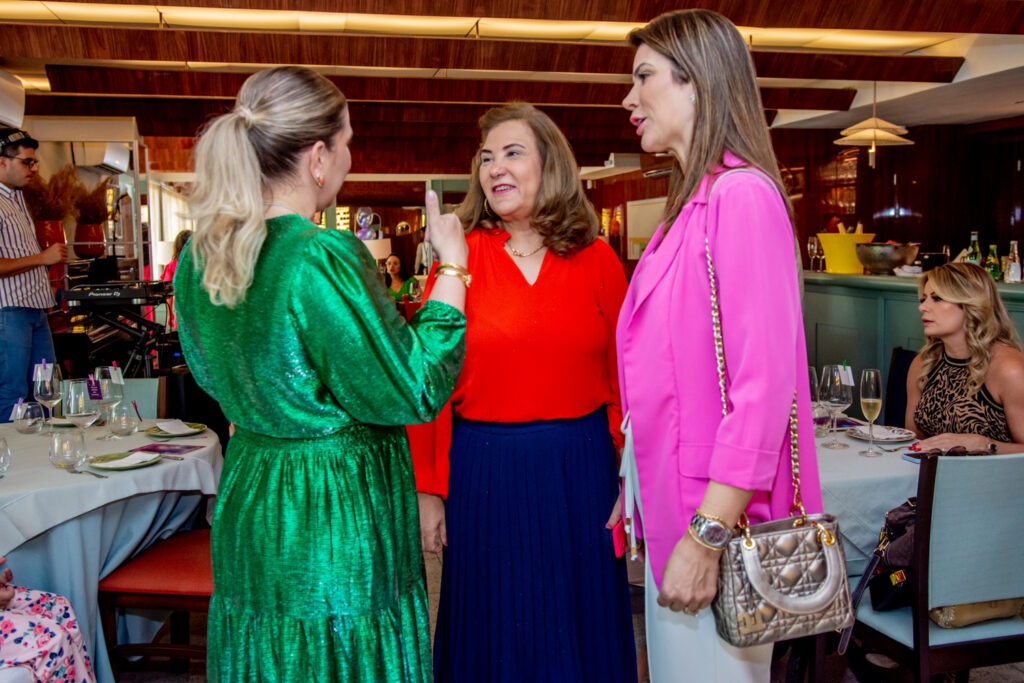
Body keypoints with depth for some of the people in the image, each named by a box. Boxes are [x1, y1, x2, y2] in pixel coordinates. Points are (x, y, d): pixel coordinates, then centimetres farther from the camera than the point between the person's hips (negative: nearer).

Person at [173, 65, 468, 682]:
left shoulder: (200, 253, 0)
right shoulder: (324, 258, -25)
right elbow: (414, 393, -18)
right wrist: (452, 268, -11)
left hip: (245, 507, 8)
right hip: (338, 518, -7)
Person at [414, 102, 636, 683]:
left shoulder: (597, 259, 1)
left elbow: (624, 377, 1)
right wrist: (426, 490, -4)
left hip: (581, 467, 1)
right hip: (484, 469, -1)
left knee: (580, 627, 16)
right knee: (495, 630, 15)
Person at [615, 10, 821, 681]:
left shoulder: (741, 194, -16)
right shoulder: (691, 204, 13)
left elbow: (764, 383, -22)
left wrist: (708, 534, -21)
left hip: (717, 518, -9)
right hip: (676, 510, 9)